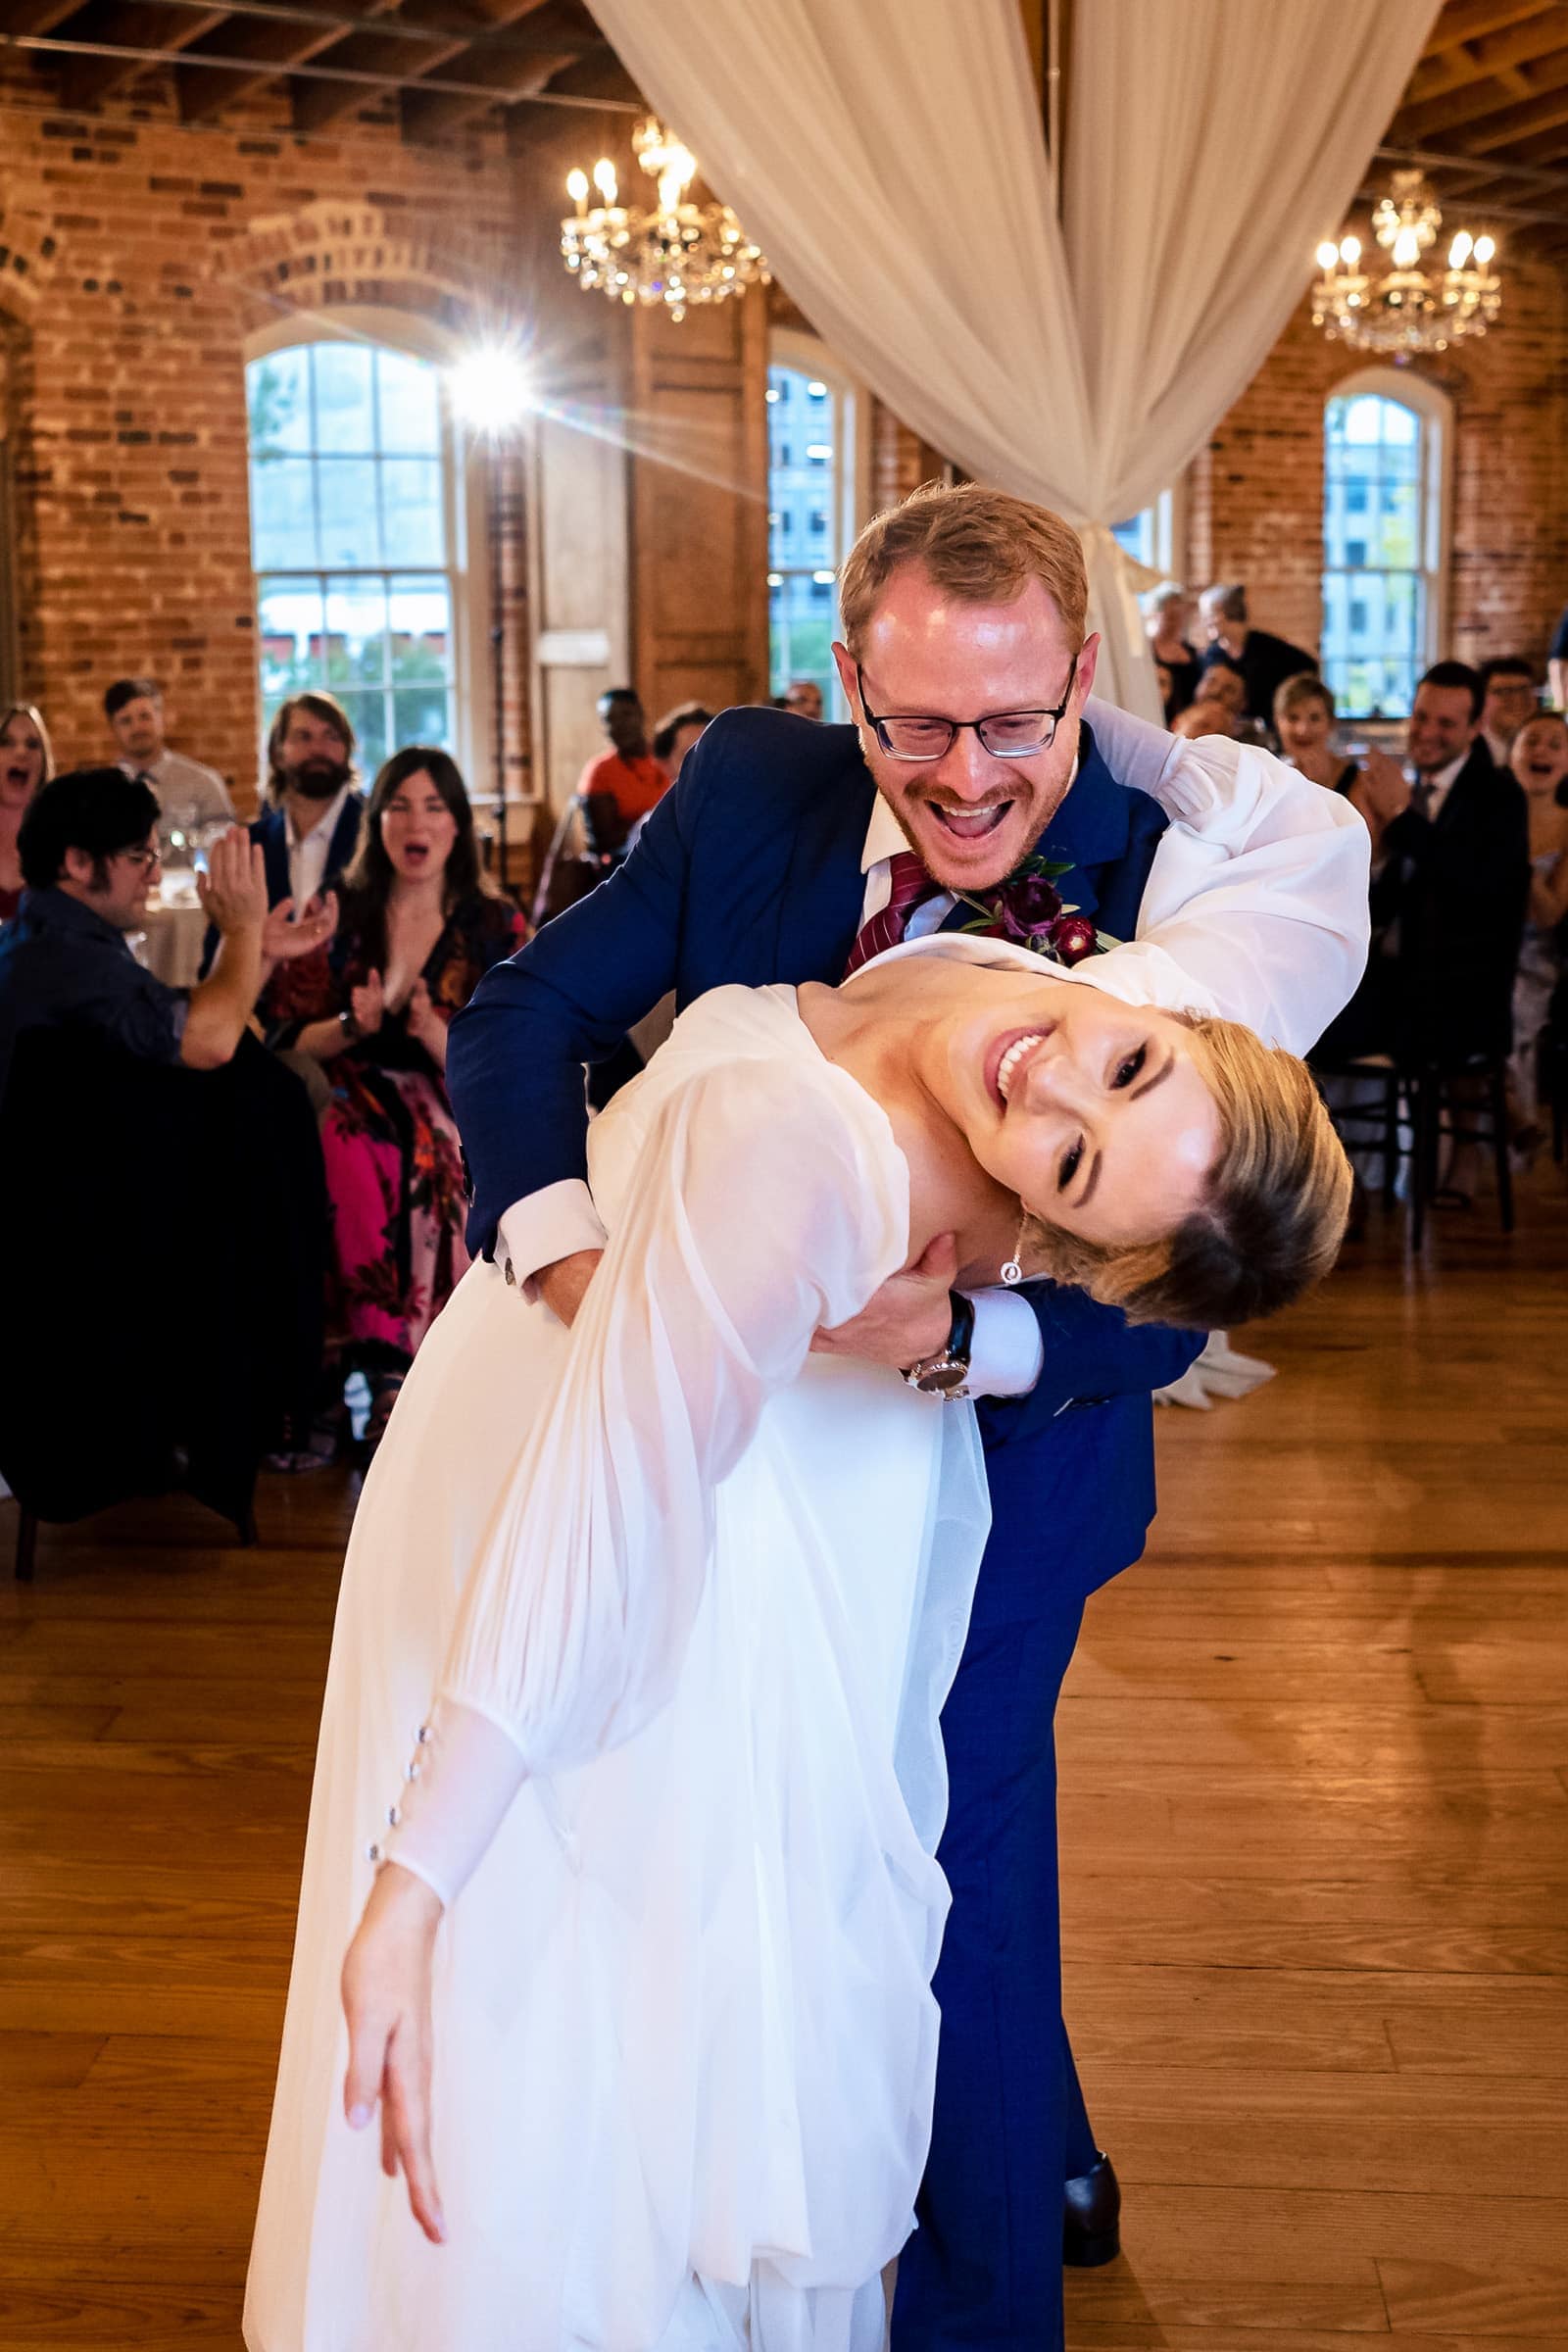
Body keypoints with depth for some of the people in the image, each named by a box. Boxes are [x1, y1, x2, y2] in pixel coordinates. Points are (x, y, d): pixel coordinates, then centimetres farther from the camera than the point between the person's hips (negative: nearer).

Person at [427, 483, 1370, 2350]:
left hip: (990, 1458, -5)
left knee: (948, 1862, 5)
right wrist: (562, 1246, -35)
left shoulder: (1165, 886, -26)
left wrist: (960, 1332, -47)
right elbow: (525, 1012, -16)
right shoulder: (753, 788, -15)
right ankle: (1047, 2158, 52)